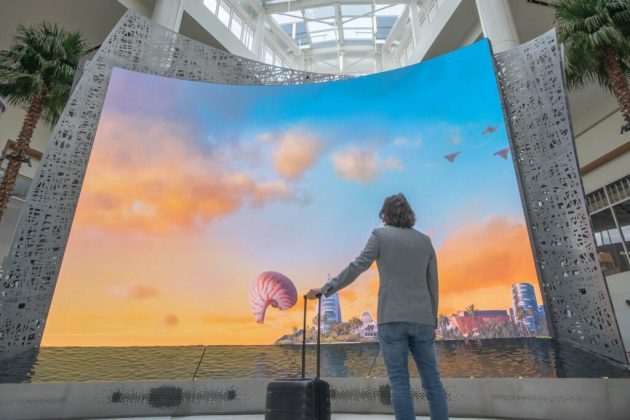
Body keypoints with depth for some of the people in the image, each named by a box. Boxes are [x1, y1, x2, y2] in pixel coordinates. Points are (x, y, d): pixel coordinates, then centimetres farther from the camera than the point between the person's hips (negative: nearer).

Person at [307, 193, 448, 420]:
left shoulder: (380, 235, 0)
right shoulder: (425, 241, 13)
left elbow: (357, 267, -11)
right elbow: (432, 285, 13)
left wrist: (325, 289, -8)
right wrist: (433, 322, 20)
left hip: (392, 319, -4)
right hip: (420, 320, 4)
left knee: (400, 383, -1)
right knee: (432, 380, 9)